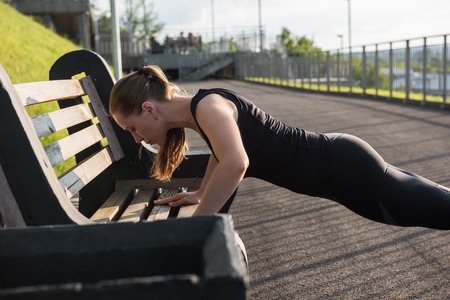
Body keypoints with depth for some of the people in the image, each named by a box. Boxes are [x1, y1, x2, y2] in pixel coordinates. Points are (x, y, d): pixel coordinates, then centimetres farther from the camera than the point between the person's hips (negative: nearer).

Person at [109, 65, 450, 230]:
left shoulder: (207, 105, -22)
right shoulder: (201, 111, 7)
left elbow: (236, 163, -39)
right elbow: (222, 150, 28)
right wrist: (201, 193, 24)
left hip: (343, 167, -9)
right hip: (333, 162, 9)